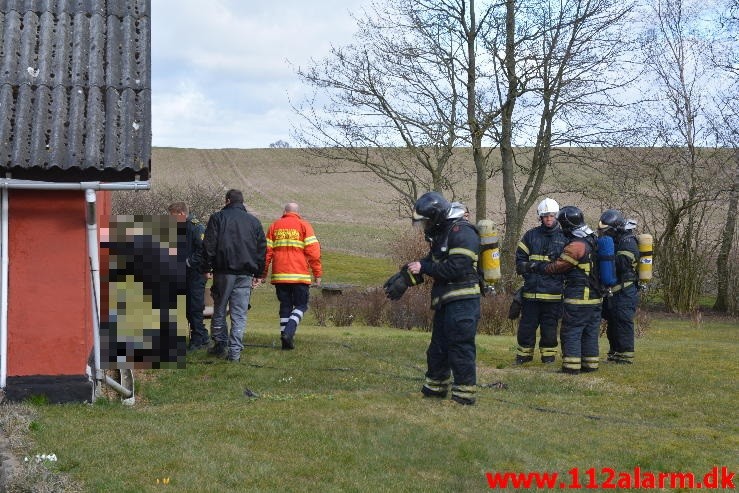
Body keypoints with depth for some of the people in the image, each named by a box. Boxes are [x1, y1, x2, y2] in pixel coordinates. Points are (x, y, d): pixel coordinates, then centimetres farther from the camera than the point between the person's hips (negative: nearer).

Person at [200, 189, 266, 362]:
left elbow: (208, 246, -2)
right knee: (239, 314, 1)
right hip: (246, 274, 2)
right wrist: (257, 273, 16)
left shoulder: (217, 218, 2)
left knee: (219, 309, 11)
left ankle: (220, 344, 13)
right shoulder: (254, 221, 11)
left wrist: (205, 269, 2)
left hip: (224, 272, -2)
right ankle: (235, 351, -4)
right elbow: (262, 249, 12)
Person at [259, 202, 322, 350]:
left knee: (285, 306, 11)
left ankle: (286, 340, 4)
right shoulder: (304, 225, 1)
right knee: (301, 306, 6)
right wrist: (317, 273, -2)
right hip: (300, 275, -3)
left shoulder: (274, 226, 11)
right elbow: (313, 250, -6)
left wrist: (263, 273, 15)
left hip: (279, 275, 3)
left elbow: (267, 251, 8)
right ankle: (288, 332, -16)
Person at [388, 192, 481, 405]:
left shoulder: (462, 232, -14)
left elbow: (457, 268, -23)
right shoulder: (441, 234, 17)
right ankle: (435, 387, 30)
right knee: (438, 346, 18)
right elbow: (427, 264, 21)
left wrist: (424, 267, -14)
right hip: (446, 300, 10)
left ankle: (464, 394, -3)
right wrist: (403, 279, 11)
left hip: (462, 301, -10)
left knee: (460, 347, -8)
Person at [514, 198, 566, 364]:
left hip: (553, 291, -1)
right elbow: (520, 258, 12)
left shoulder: (564, 237, 4)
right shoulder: (531, 235, 8)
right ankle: (524, 354, 16)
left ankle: (548, 355, 16)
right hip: (531, 290, 1)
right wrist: (528, 272, -1)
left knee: (550, 325, 6)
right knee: (527, 324, 5)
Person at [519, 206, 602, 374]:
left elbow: (557, 266, -10)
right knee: (590, 332, 12)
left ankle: (571, 366, -5)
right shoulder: (593, 241, 11)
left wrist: (534, 266, 1)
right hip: (595, 298, 9)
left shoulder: (576, 246, -17)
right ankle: (590, 364, 16)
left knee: (571, 332, -3)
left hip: (578, 299, -9)